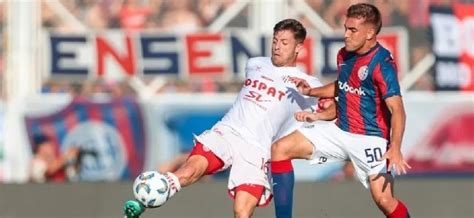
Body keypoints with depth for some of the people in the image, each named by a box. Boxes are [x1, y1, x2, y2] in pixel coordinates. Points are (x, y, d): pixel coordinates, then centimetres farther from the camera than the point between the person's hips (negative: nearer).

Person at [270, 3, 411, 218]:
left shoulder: (382, 63, -17)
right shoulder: (343, 55, 6)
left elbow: (397, 109, -25)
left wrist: (395, 148, -38)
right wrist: (311, 91, 13)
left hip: (370, 138, -7)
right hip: (339, 131, 7)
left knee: (384, 200, -18)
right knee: (280, 149, -3)